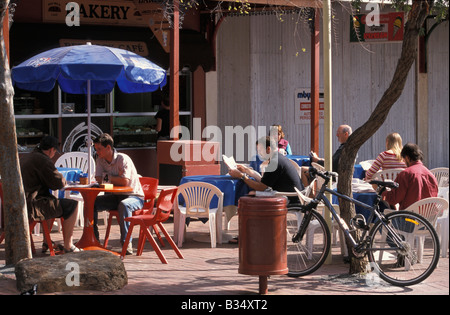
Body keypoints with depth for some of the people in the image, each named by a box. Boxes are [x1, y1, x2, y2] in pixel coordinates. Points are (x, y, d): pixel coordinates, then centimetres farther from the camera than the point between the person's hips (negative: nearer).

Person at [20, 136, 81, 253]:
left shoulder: (24, 158, 17)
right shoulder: (43, 160, -13)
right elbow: (58, 183, -12)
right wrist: (63, 179, 12)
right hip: (32, 206, -10)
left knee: (53, 203, 36)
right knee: (72, 205, -5)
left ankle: (47, 243, 36)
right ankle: (68, 246, -2)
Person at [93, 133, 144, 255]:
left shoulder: (123, 159, -19)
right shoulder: (100, 160, 3)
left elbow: (125, 181, -28)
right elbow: (98, 180, -3)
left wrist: (111, 178, -11)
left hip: (134, 196, -7)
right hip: (116, 196, 7)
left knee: (123, 205, -40)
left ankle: (126, 243, -34)